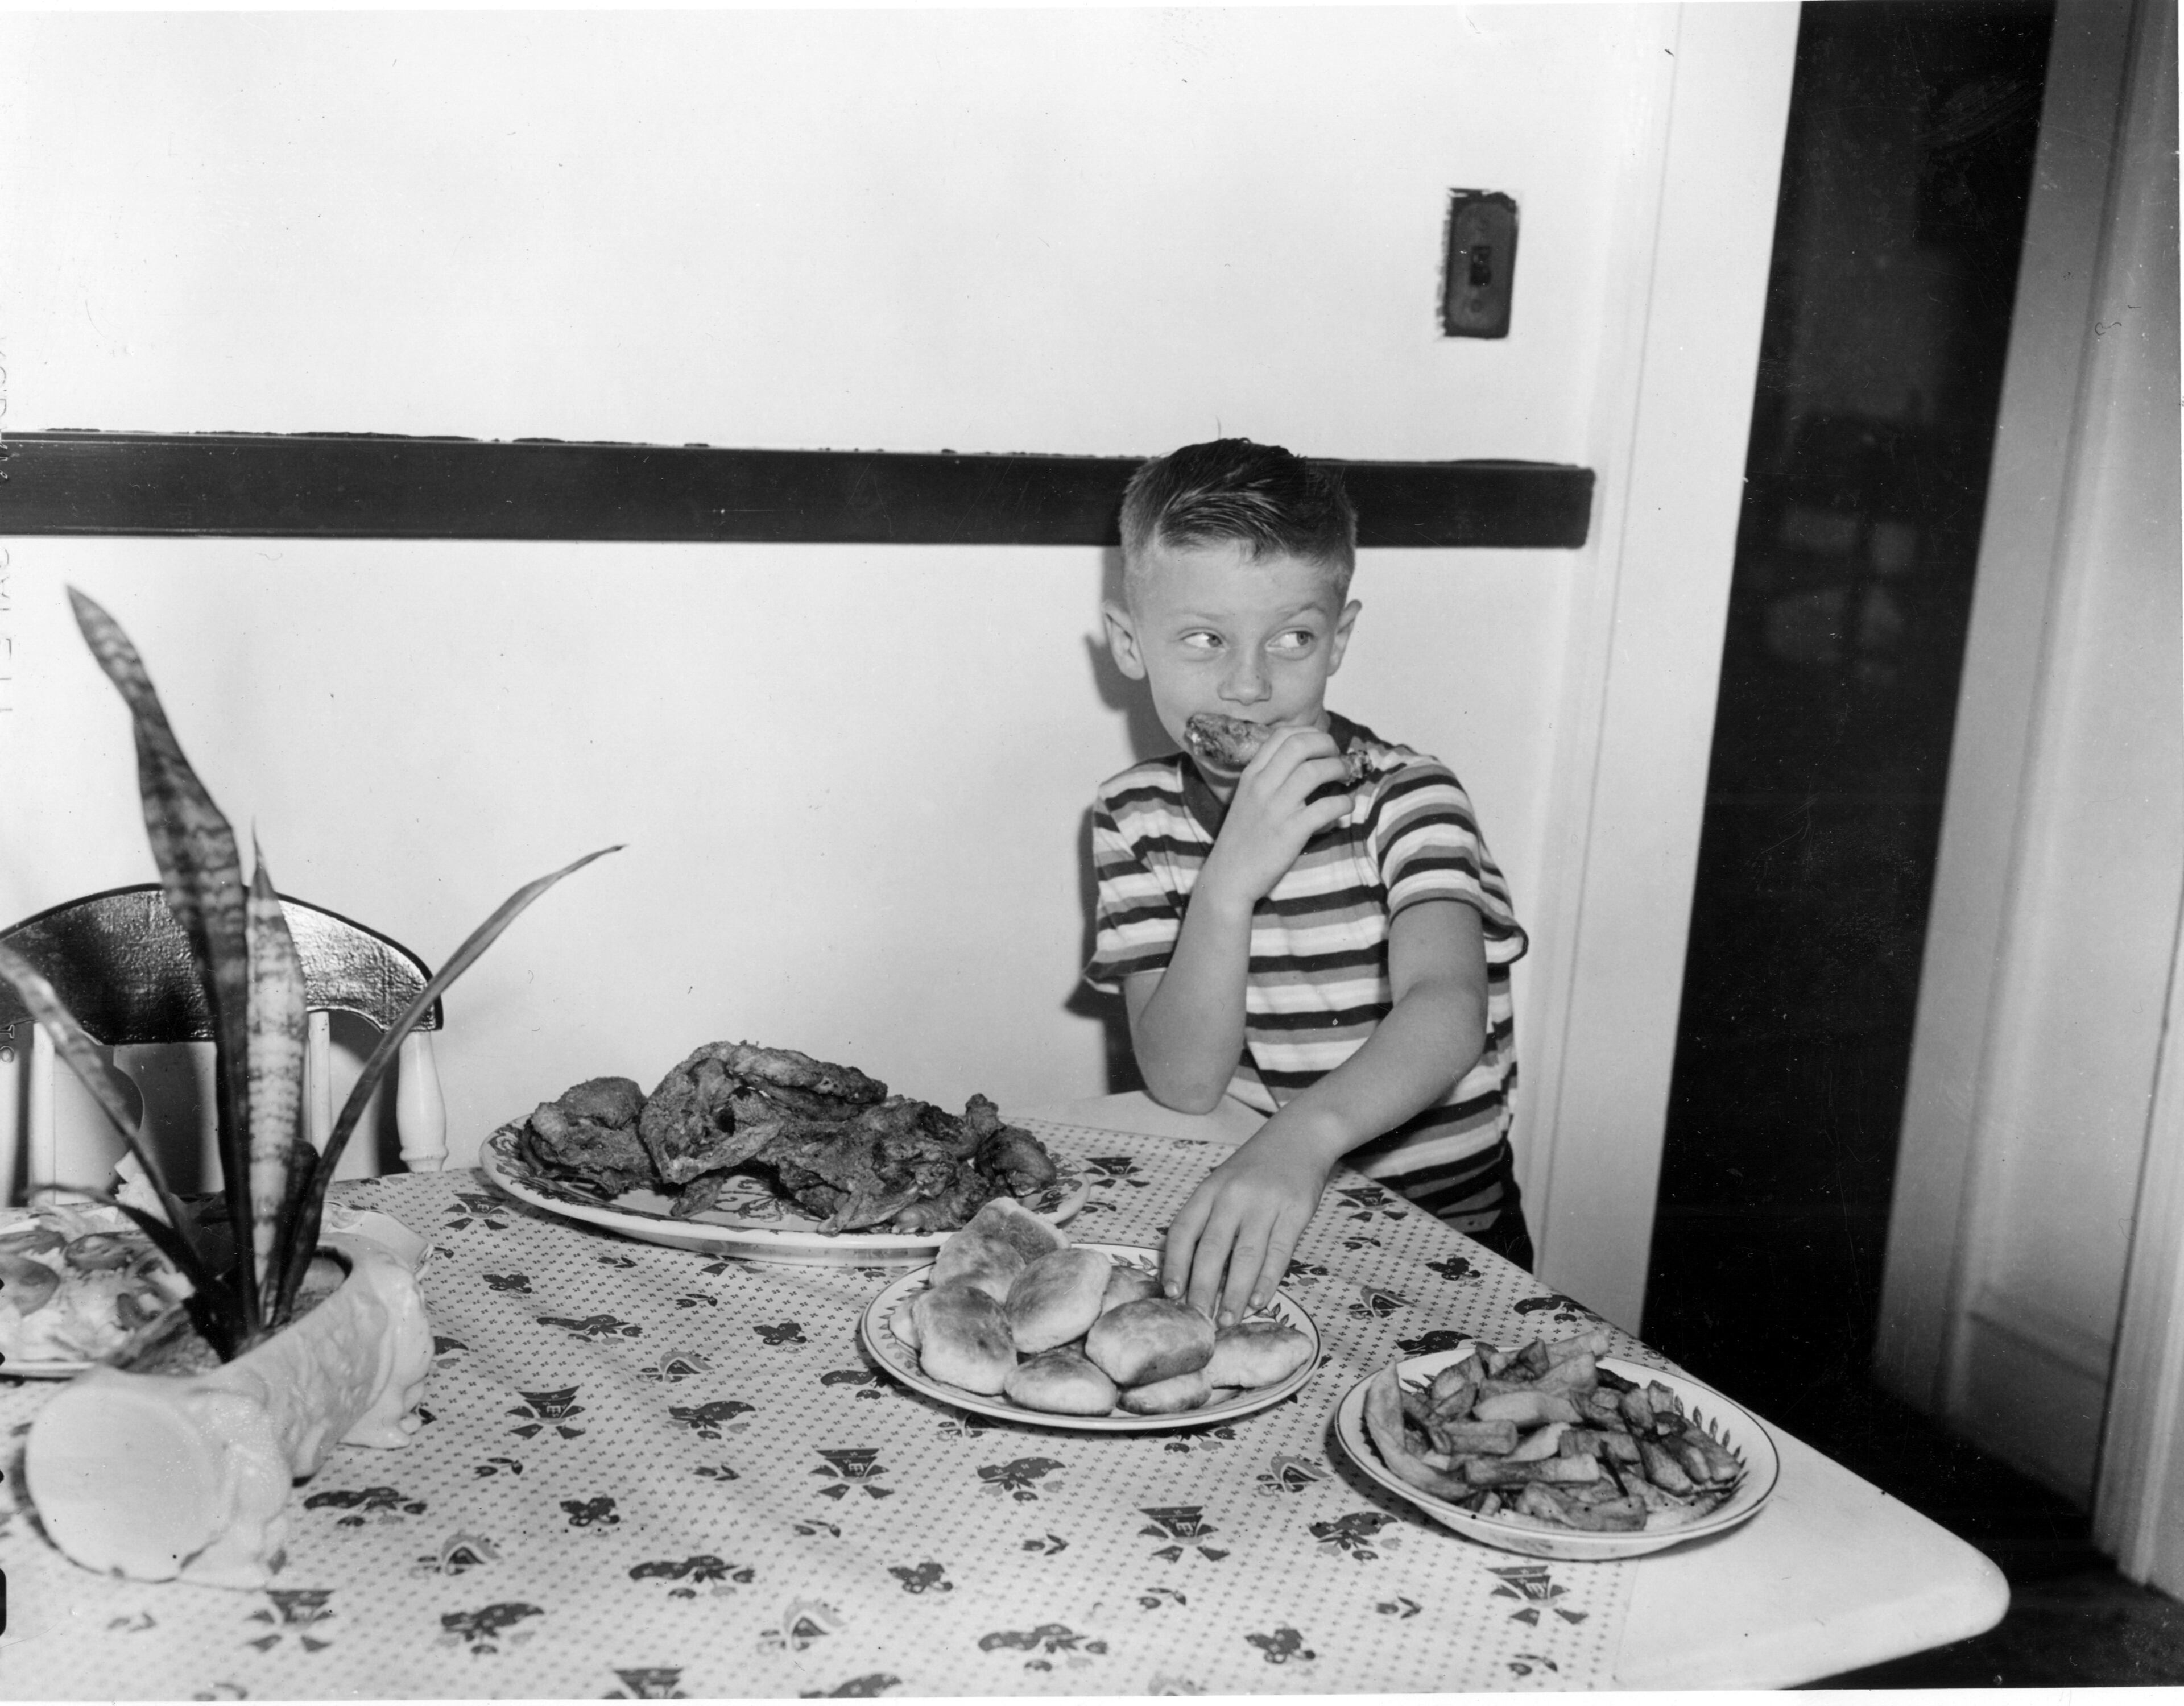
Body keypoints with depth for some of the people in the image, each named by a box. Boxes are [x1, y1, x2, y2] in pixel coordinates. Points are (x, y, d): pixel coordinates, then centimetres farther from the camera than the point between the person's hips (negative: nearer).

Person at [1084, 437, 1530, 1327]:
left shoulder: (1404, 796, -11)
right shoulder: (1136, 817, -1)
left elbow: (1448, 1009, -30)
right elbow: (1183, 1083, -10)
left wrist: (1303, 1136, -50)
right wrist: (1230, 882, -25)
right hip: (1231, 1218, 3)